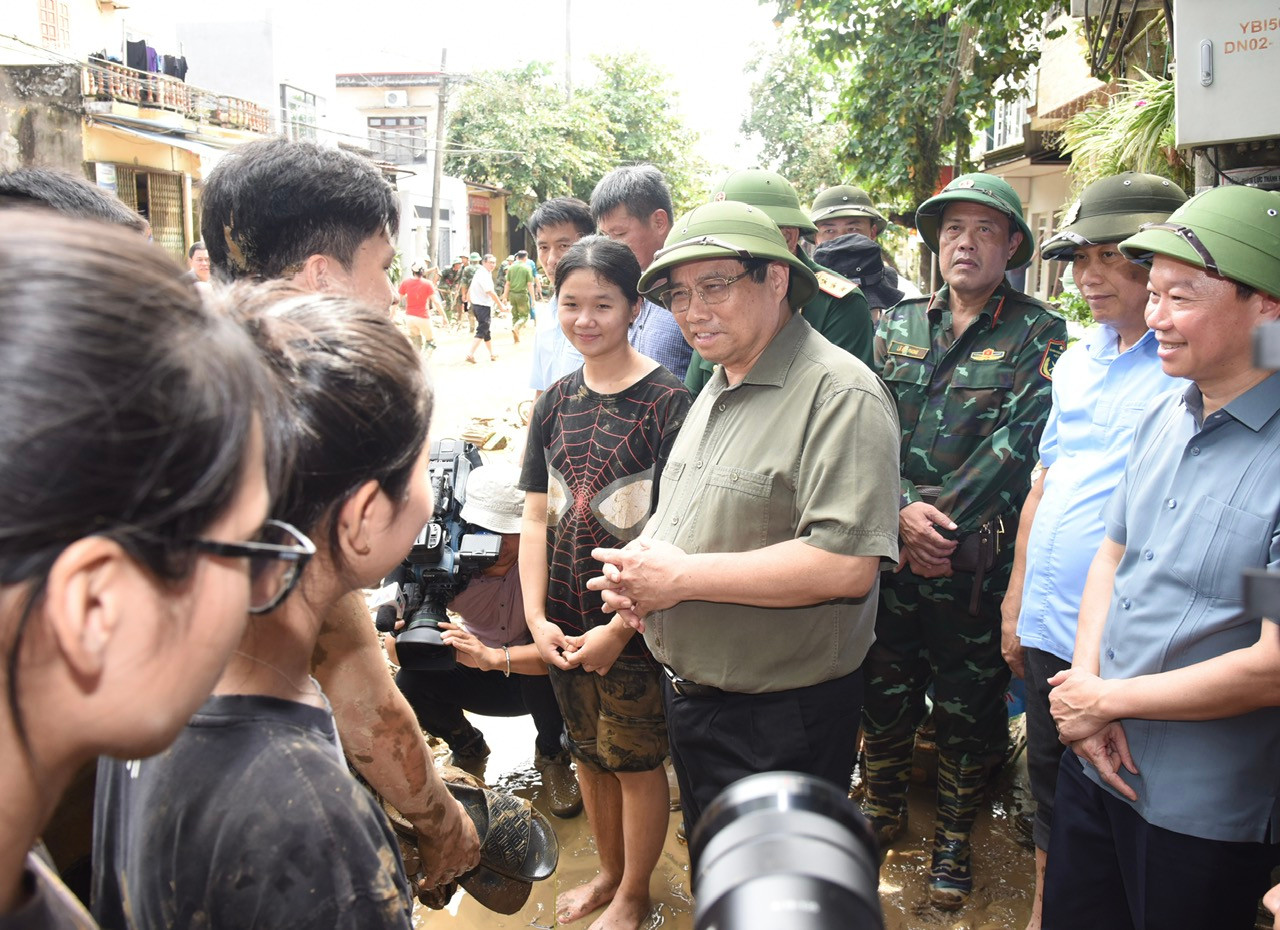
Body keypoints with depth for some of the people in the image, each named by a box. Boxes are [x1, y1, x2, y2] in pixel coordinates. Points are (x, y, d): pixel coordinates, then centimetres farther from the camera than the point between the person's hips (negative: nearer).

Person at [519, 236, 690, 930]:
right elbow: (537, 518, 5)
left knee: (637, 762, 12)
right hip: (564, 619, 6)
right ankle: (608, 873, 44)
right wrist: (537, 617, -4)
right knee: (588, 753, 21)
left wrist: (620, 628, -17)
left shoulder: (667, 402, -14)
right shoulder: (555, 403, 4)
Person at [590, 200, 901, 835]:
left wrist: (681, 576, -24)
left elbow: (847, 566, -30)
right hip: (687, 699, 9)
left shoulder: (838, 395, -20)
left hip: (778, 726, -8)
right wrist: (636, 565, -2)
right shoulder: (716, 390, 11)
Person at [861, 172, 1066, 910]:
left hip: (977, 565, -3)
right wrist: (903, 513, -15)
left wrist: (938, 521, -19)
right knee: (883, 691, 16)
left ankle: (955, 838, 31)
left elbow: (1016, 446, -15)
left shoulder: (1040, 337, -4)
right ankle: (885, 810, 38)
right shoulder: (899, 325, 7)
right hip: (890, 554, 3)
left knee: (969, 710, 10)